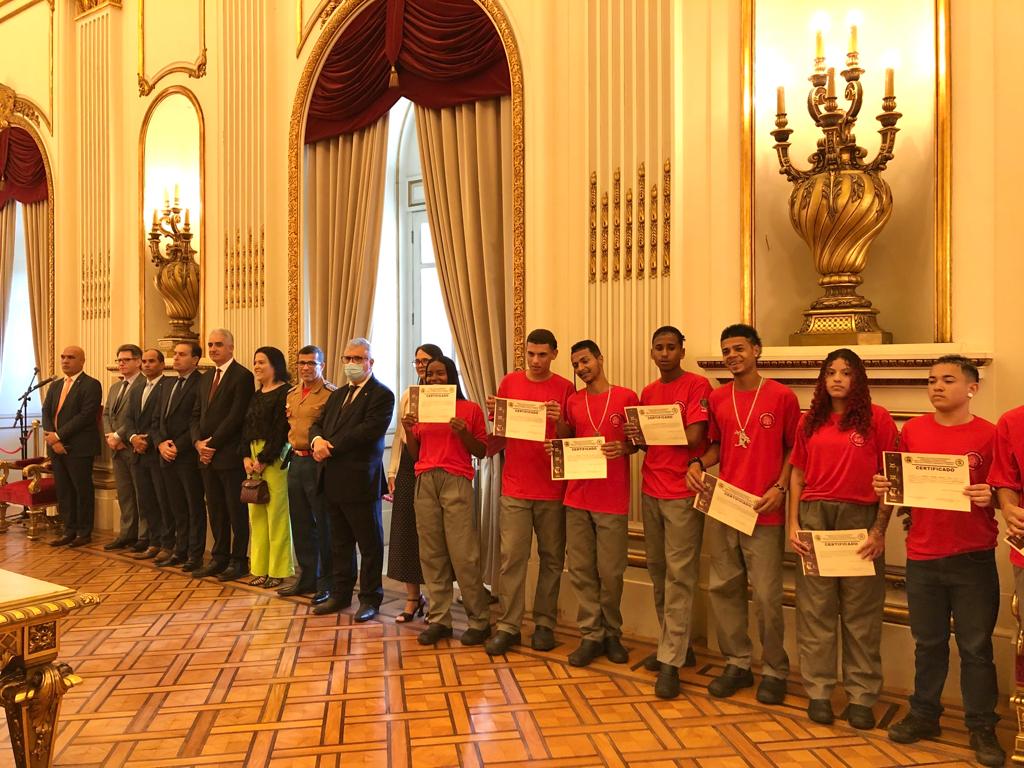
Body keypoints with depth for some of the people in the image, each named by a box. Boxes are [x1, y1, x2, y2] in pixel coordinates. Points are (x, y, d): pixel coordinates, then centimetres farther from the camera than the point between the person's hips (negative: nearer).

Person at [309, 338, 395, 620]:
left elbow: (368, 431, -20)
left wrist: (331, 447, -17)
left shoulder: (382, 395, -8)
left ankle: (370, 598, 14)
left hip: (361, 481, -8)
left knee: (369, 543, 4)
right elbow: (318, 424, 13)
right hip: (333, 481, 8)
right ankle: (340, 594, 28)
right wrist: (317, 440, -10)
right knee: (340, 542, 17)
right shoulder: (337, 396, 19)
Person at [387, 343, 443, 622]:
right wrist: (392, 471, 10)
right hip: (408, 466, 5)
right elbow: (399, 434, 14)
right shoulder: (408, 395, 13)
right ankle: (412, 598, 17)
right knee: (406, 533, 6)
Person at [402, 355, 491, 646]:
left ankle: (480, 620, 4)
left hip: (456, 482, -4)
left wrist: (463, 433, -12)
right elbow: (414, 454, 17)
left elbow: (481, 452, 4)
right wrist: (409, 431, 0)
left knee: (463, 555, -7)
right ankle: (439, 619, 9)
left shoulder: (470, 409, 4)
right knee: (431, 554, 2)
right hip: (425, 482, 4)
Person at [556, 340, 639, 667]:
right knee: (580, 570, 5)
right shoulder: (572, 402, 9)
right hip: (577, 497, 4)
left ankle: (612, 634, 22)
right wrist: (556, 444, -2)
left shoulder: (627, 397, -1)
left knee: (610, 572, 3)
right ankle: (592, 636, 16)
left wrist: (624, 448, -16)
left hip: (613, 499, -3)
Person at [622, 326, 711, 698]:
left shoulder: (697, 385, -6)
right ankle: (672, 644, 26)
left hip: (683, 493, -7)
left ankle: (670, 661, -3)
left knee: (679, 575, -6)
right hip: (651, 492, 7)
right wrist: (635, 437, -7)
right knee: (657, 571, 12)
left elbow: (693, 437, -15)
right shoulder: (647, 392, 15)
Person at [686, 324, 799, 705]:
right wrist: (697, 463, -1)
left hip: (764, 511, -4)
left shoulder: (782, 396, -3)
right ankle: (737, 663, 24)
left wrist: (780, 488, -11)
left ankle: (775, 670, 18)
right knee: (723, 587, 10)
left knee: (766, 594, 0)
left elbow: (794, 449, 1)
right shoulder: (717, 398, 9)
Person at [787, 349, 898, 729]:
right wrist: (793, 524, 3)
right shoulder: (809, 422, 10)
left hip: (860, 518, -2)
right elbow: (797, 474, 11)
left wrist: (880, 529, -8)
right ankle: (818, 691, 17)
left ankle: (861, 696, 15)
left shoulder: (877, 418, 0)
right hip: (814, 516, 3)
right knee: (815, 609, 6)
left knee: (861, 612, 4)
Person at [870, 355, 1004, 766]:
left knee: (975, 647, 6)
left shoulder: (989, 435, -4)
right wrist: (885, 486, -9)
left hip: (973, 559, -3)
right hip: (922, 557, 3)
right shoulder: (913, 430, 4)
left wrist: (989, 497, -22)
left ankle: (982, 728, 20)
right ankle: (924, 715, 29)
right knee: (928, 643, 15)